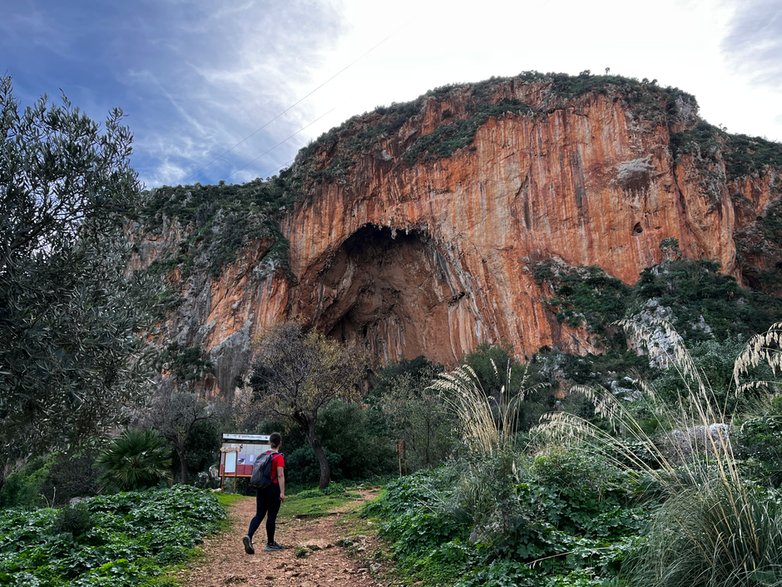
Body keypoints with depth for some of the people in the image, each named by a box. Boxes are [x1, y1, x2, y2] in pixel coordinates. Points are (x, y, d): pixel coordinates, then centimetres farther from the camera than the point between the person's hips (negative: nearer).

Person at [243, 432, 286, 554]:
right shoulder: (279, 457, -11)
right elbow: (280, 475, -17)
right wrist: (282, 492, -17)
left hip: (261, 488, 6)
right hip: (273, 488, -6)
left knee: (259, 514, 6)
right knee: (271, 516, 4)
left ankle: (249, 536, -15)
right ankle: (270, 543, 13)